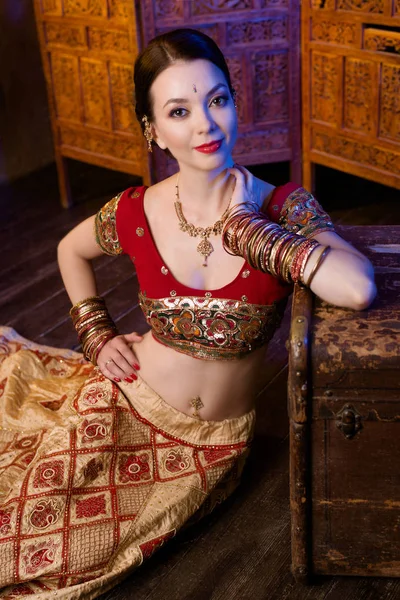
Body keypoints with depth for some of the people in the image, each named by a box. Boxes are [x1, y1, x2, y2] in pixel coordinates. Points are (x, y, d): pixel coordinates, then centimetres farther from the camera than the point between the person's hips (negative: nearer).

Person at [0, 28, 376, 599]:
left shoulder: (286, 209, -17)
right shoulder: (134, 214, -12)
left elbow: (358, 288, -38)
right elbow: (71, 250, 11)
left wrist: (239, 226, -28)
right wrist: (99, 337, 0)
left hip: (214, 444, 0)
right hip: (126, 406, 1)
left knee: (66, 545, 1)